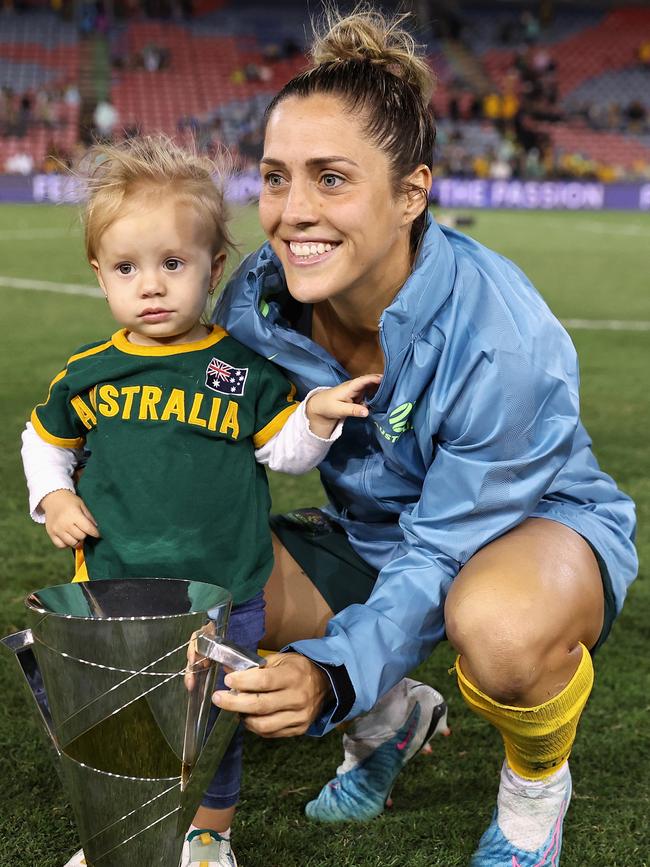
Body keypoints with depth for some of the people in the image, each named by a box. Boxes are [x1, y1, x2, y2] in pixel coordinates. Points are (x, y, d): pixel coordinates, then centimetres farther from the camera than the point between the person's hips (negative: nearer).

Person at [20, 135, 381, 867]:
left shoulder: (245, 370, -5)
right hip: (110, 594, 2)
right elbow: (44, 439, 16)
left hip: (223, 598, -1)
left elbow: (282, 451, 0)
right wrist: (52, 497, 0)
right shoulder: (88, 374, 0)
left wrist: (317, 418, -18)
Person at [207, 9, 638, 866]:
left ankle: (537, 785, -2)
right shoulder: (258, 299, -18)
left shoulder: (502, 339, -34)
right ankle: (389, 723, 13)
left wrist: (332, 675, -46)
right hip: (370, 533, 6)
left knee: (500, 621, -42)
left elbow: (442, 563, -31)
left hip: (535, 522, -5)